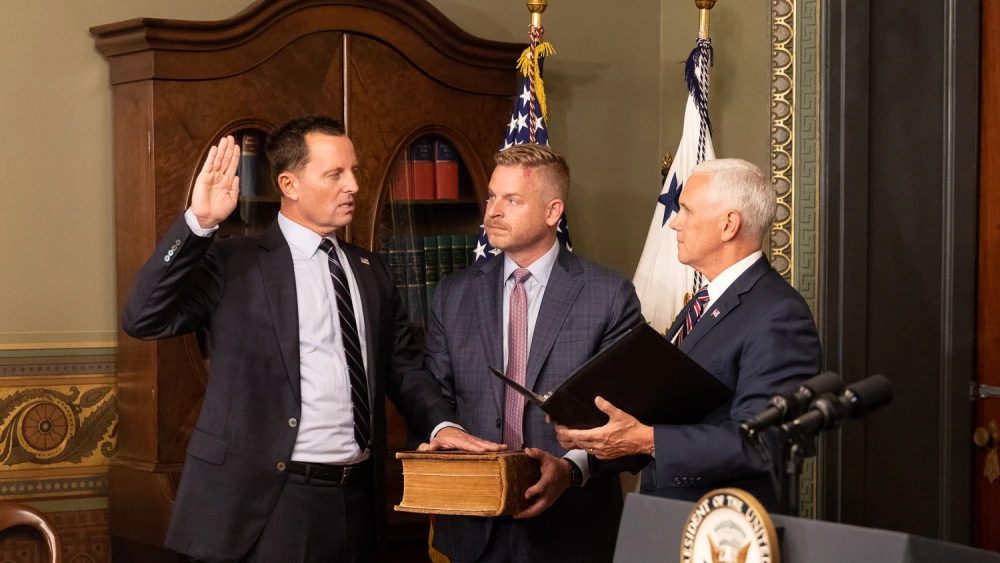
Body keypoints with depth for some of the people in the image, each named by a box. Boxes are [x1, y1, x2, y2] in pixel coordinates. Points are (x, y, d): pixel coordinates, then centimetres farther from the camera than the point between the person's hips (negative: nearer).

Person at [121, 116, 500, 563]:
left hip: (359, 500, 5)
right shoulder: (234, 262, -3)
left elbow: (403, 366, 15)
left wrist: (442, 423, -4)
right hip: (265, 501, -5)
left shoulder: (371, 273, 14)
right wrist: (198, 223, -20)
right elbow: (143, 320, -12)